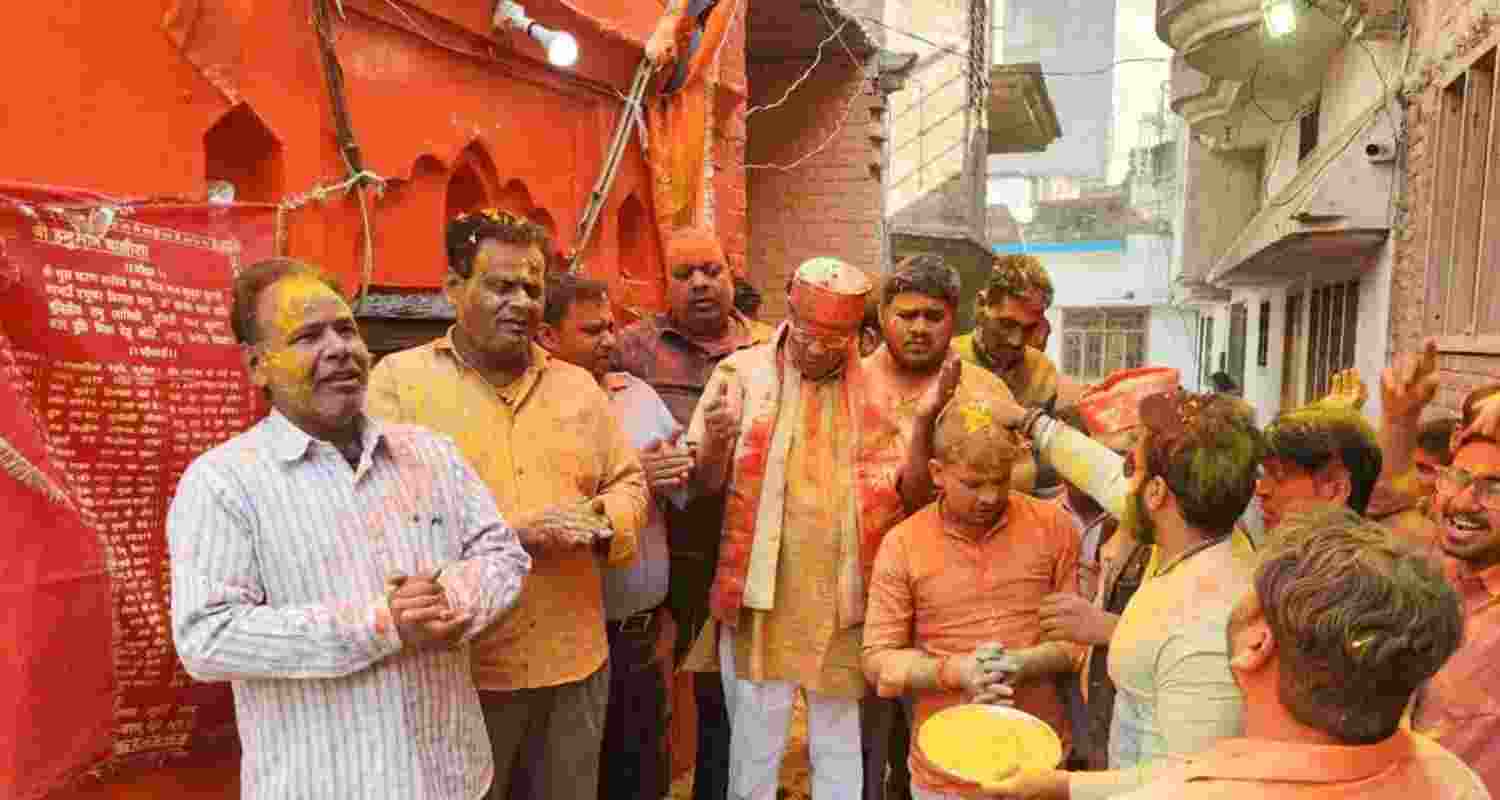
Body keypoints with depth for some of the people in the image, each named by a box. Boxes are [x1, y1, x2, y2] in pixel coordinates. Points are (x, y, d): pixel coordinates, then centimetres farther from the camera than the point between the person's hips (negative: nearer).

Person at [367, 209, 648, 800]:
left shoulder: (578, 384, 9)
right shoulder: (399, 378, -5)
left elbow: (629, 483, 13)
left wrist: (603, 519, -11)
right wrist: (514, 532, -20)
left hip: (575, 661, 4)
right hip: (456, 668, -4)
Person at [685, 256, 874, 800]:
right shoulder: (743, 372, -3)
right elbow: (702, 485, -3)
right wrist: (716, 441, -24)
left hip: (840, 603, 2)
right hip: (760, 598, -1)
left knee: (840, 745, 17)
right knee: (754, 748, 11)